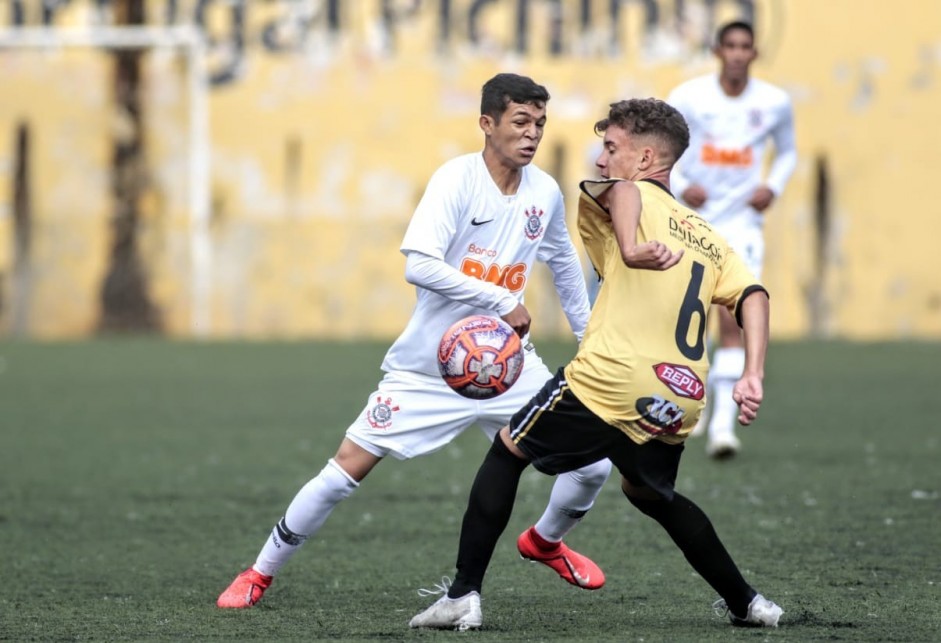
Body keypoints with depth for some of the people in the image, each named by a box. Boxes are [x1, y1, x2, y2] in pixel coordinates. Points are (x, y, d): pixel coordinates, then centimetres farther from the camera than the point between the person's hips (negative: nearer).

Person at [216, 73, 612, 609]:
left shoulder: (546, 192, 1)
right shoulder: (457, 179, -16)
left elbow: (564, 264, 21)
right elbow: (419, 265, -28)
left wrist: (588, 334, 24)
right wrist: (501, 301, -29)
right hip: (429, 364, -4)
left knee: (593, 461, -4)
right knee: (347, 468, -7)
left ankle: (545, 542, 28)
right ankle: (260, 574, 11)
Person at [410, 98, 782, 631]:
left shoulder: (635, 199, 6)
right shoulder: (711, 240, 23)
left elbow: (621, 188, -21)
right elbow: (752, 296, 6)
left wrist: (629, 246, -37)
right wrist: (753, 377, -4)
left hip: (608, 382, -6)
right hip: (676, 407, 6)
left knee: (508, 452, 13)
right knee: (650, 493, 33)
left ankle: (464, 596, 6)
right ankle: (746, 603, 32)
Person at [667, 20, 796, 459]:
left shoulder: (774, 103, -2)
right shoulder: (688, 98, -6)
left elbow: (787, 153, 16)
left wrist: (773, 187, -3)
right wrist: (679, 185, -14)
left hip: (741, 222, -1)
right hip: (692, 220, 1)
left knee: (733, 321, -16)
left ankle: (723, 423, -20)